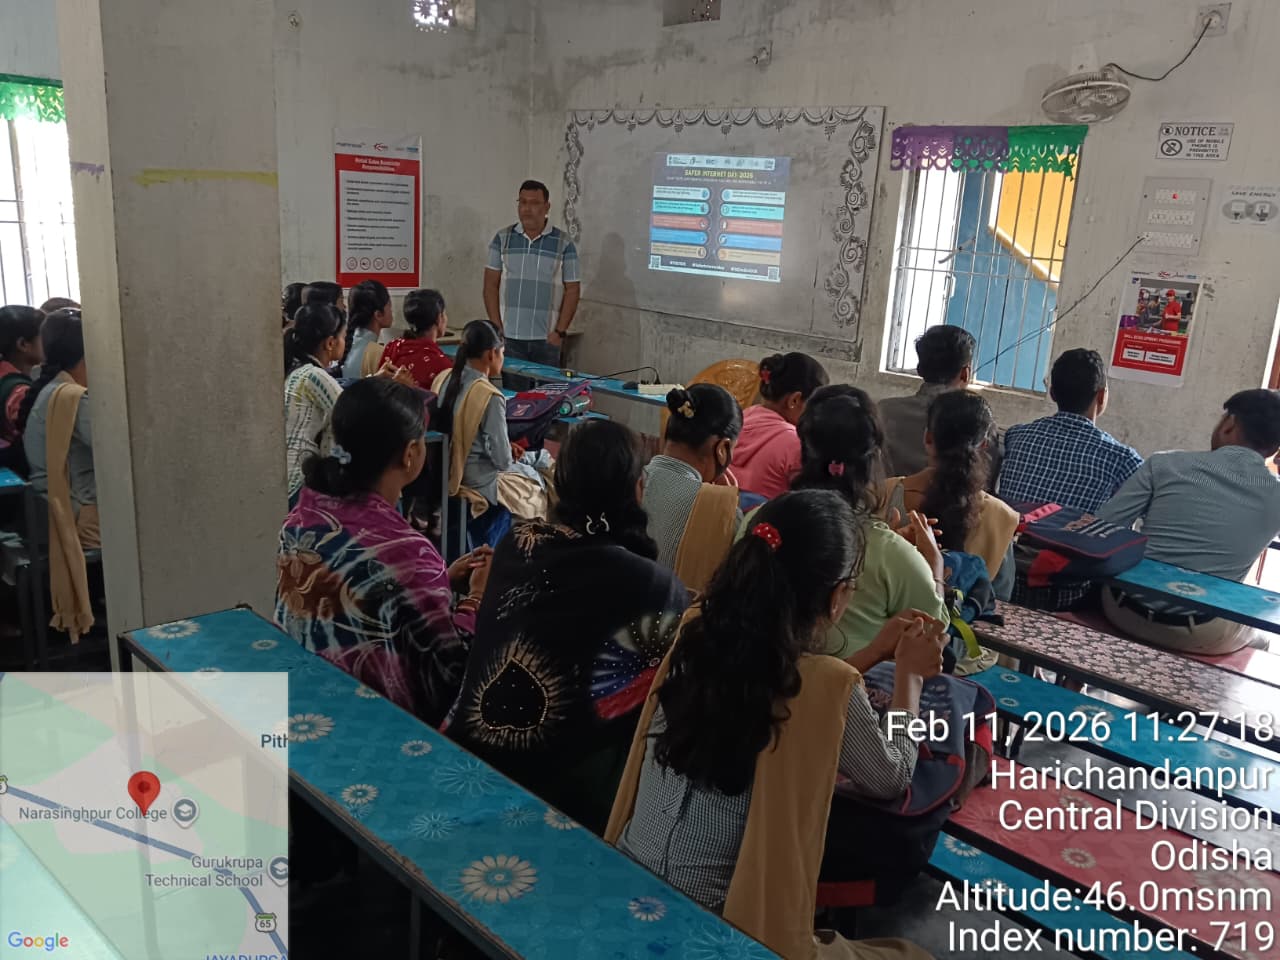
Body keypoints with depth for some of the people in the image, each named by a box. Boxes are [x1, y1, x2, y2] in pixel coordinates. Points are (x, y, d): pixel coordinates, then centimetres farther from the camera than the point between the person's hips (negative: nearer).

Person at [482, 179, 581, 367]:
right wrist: (497, 327, -2)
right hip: (509, 337, 1)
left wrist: (560, 331, -4)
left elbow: (572, 290, 3)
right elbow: (491, 284, 7)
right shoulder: (502, 238, 6)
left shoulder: (564, 243, 2)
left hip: (546, 339, -1)